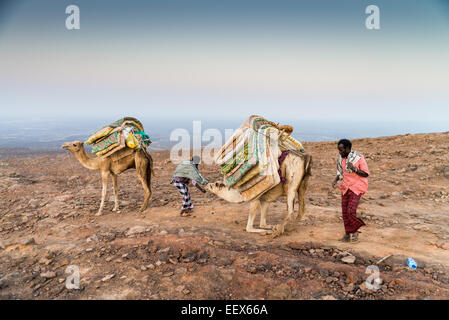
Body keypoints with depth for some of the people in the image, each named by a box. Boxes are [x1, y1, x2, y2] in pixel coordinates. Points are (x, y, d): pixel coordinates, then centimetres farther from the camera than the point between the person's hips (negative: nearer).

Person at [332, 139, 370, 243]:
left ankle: (355, 230, 10)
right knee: (345, 211, 2)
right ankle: (348, 234, 14)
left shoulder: (359, 158, -12)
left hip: (357, 187, -6)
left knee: (351, 211, -14)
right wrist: (335, 180, -1)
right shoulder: (341, 159, 5)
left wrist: (354, 169, -24)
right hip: (346, 187, 6)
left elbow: (366, 174, -10)